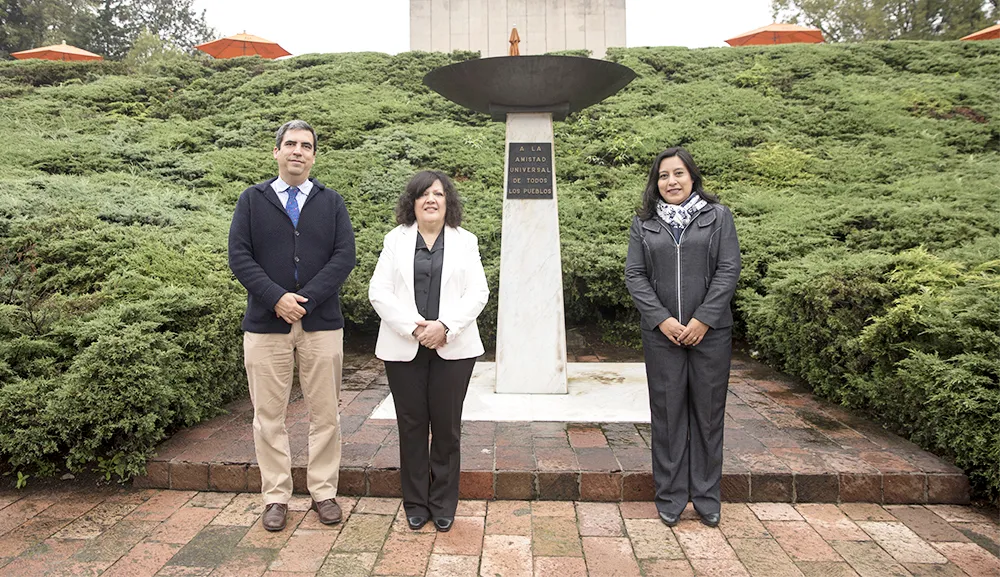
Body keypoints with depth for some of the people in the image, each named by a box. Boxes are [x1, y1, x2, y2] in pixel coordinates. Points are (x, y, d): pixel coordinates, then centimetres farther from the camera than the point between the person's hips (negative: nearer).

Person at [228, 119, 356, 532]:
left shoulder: (331, 202, 9)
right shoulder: (252, 200, 8)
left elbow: (345, 256, -2)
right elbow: (239, 256, -1)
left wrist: (306, 299, -13)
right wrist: (276, 298, -14)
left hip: (321, 323, 1)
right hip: (266, 323, 0)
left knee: (325, 413, 6)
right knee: (268, 415, 6)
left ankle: (324, 492, 19)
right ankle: (275, 497, 19)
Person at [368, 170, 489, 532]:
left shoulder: (465, 241, 9)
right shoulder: (396, 239, 8)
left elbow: (478, 292, 0)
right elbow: (379, 291, 0)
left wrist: (445, 326, -14)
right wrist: (413, 327, -12)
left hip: (452, 349, 0)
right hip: (404, 349, 0)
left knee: (447, 428, 5)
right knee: (411, 426, 7)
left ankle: (443, 506, 20)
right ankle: (415, 505, 21)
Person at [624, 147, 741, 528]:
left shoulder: (718, 216, 5)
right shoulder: (643, 223, 8)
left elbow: (728, 270, -2)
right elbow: (634, 275, 2)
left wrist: (703, 319, -11)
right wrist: (662, 319, -10)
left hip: (710, 332, 0)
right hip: (662, 334, 1)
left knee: (708, 412, 7)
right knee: (667, 413, 6)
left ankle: (707, 497, 21)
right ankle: (670, 498, 18)